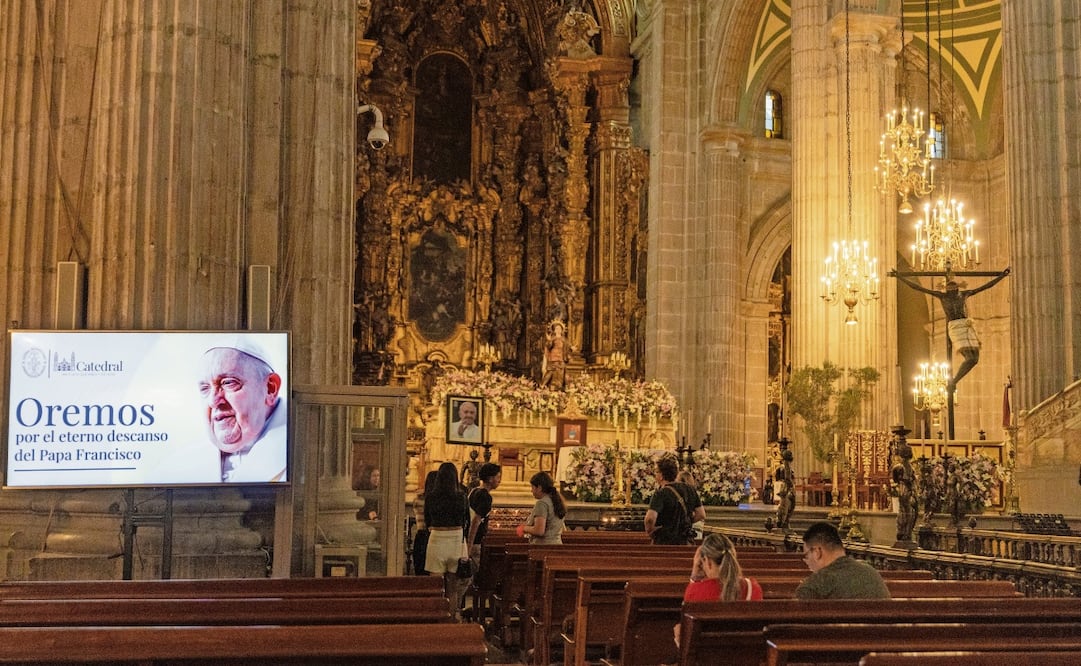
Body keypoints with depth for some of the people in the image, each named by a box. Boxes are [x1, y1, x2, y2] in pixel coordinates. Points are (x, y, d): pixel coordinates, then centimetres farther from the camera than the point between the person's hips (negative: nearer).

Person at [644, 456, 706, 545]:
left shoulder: (661, 493, -17)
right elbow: (701, 515, 8)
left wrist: (649, 530, -12)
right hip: (684, 542, 6)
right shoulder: (690, 490, 4)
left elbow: (650, 518, -31)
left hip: (664, 542, -6)